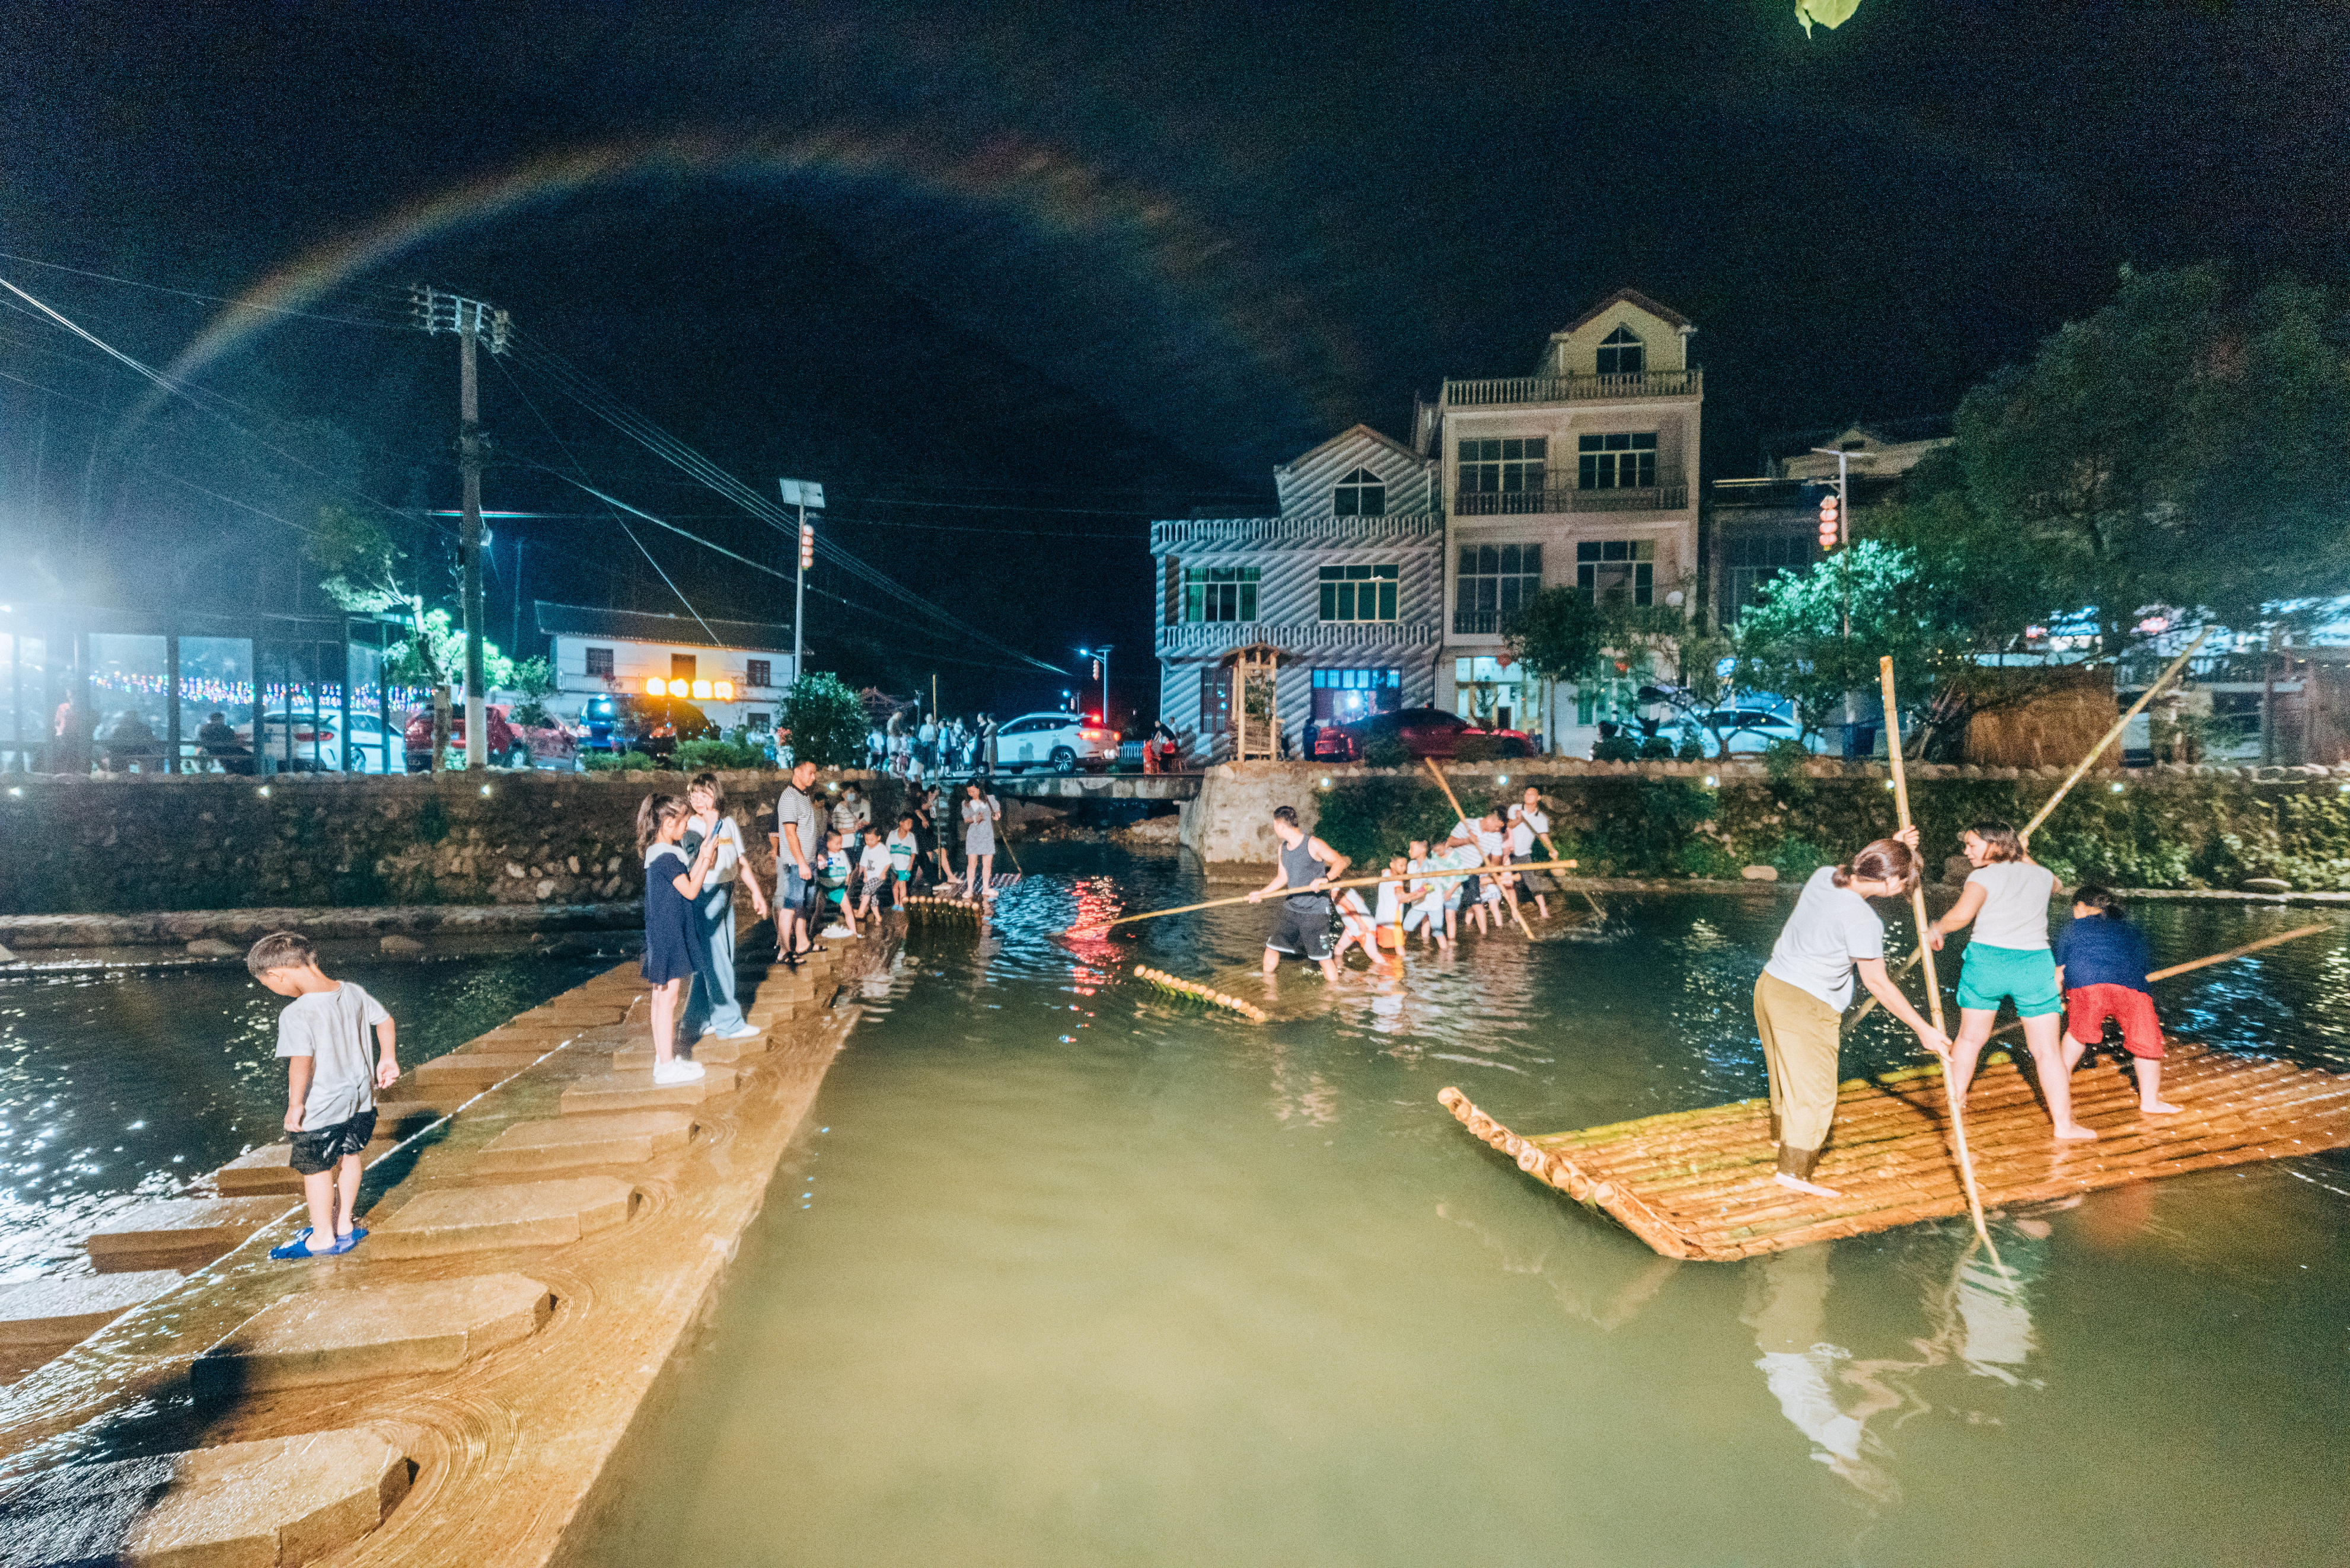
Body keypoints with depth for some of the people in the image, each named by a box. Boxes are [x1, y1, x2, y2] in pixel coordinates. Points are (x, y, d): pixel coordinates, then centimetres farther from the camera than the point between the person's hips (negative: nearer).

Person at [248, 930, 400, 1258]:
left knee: (316, 1169, 11)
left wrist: (295, 1104, -18)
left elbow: (301, 1062, -29)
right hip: (360, 1097, 7)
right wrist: (387, 1059, 20)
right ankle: (345, 1225, 35)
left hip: (321, 1108, -7)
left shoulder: (297, 1013, -25)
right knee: (349, 1156, 21)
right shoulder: (353, 992, -3)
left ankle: (323, 1239, 25)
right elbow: (385, 1021, 9)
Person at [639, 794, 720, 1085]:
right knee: (668, 998, -4)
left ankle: (664, 1058, 24)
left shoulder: (663, 852, 11)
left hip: (670, 933, 10)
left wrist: (702, 856, 8)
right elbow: (691, 891, -17)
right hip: (667, 934, -10)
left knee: (663, 997, 15)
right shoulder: (666, 857, -20)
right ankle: (666, 1066, 2)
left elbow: (686, 883, 14)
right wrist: (707, 857, -12)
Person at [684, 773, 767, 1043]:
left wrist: (756, 891, 14)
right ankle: (729, 1022, 4)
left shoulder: (729, 823, 8)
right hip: (705, 896, -7)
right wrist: (711, 826, -26)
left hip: (726, 894, 7)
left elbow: (740, 861, 14)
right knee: (715, 960, -3)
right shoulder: (691, 827, -10)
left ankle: (708, 1018, 24)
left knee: (723, 959, 12)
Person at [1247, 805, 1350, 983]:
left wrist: (1326, 878, -34)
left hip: (1315, 910, -7)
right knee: (1272, 947, 11)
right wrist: (1261, 893, 13)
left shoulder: (1313, 844, -14)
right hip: (1291, 908, 7)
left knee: (1323, 956, -7)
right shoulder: (1283, 848, 10)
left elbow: (1340, 862, -17)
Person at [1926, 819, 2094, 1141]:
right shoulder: (2042, 875, 11)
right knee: (2048, 1051, 7)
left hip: (1986, 960, -2)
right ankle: (2064, 1124, 7)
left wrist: (1936, 929, -4)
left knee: (1970, 1037, 15)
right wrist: (2023, 856, 40)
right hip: (2035, 965, 2)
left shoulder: (1984, 876, -4)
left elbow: (1961, 915, -21)